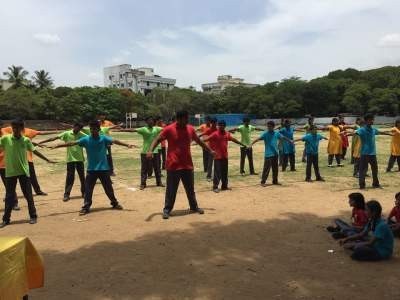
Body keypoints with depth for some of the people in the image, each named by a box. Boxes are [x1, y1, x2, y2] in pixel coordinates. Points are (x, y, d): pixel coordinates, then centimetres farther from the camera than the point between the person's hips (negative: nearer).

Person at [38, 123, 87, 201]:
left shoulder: (82, 135, 2)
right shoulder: (67, 134, -3)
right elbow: (54, 138, -6)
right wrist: (40, 142, -9)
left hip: (80, 159, 2)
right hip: (70, 159, -2)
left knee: (82, 177, 8)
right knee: (70, 177, -1)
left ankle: (84, 193, 22)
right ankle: (66, 194, 6)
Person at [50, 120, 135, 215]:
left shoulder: (104, 138, -6)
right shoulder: (86, 139, -4)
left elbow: (114, 141, -19)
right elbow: (72, 143, -8)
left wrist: (127, 145, -32)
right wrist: (57, 146, -13)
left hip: (103, 168, 0)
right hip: (91, 169, 1)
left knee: (108, 188, 11)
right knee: (88, 189, 2)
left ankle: (115, 203, 29)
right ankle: (86, 207, 13)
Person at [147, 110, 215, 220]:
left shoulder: (190, 129, 5)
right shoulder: (169, 129, -10)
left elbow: (199, 141, 19)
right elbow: (157, 140, -10)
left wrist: (210, 150, 25)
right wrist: (151, 150, -28)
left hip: (187, 165, 5)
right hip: (173, 165, -5)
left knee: (190, 188, 16)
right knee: (171, 189, 2)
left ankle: (194, 207, 31)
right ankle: (167, 210, 14)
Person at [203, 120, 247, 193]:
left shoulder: (227, 134, 7)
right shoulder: (215, 134, -10)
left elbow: (233, 139, 20)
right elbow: (206, 139, -17)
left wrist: (242, 144, 29)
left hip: (225, 156, 6)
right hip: (217, 156, -6)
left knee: (225, 172, 12)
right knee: (217, 172, -5)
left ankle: (224, 186, 22)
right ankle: (215, 187, 1)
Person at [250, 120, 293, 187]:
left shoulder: (276, 133, 5)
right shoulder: (265, 133, -9)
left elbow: (283, 137, 17)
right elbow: (258, 139, -22)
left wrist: (290, 141, 23)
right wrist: (252, 144, -35)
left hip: (275, 153, 5)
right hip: (268, 154, -5)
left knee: (275, 168, 14)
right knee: (266, 168, -7)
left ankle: (275, 181, 27)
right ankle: (263, 182, 0)